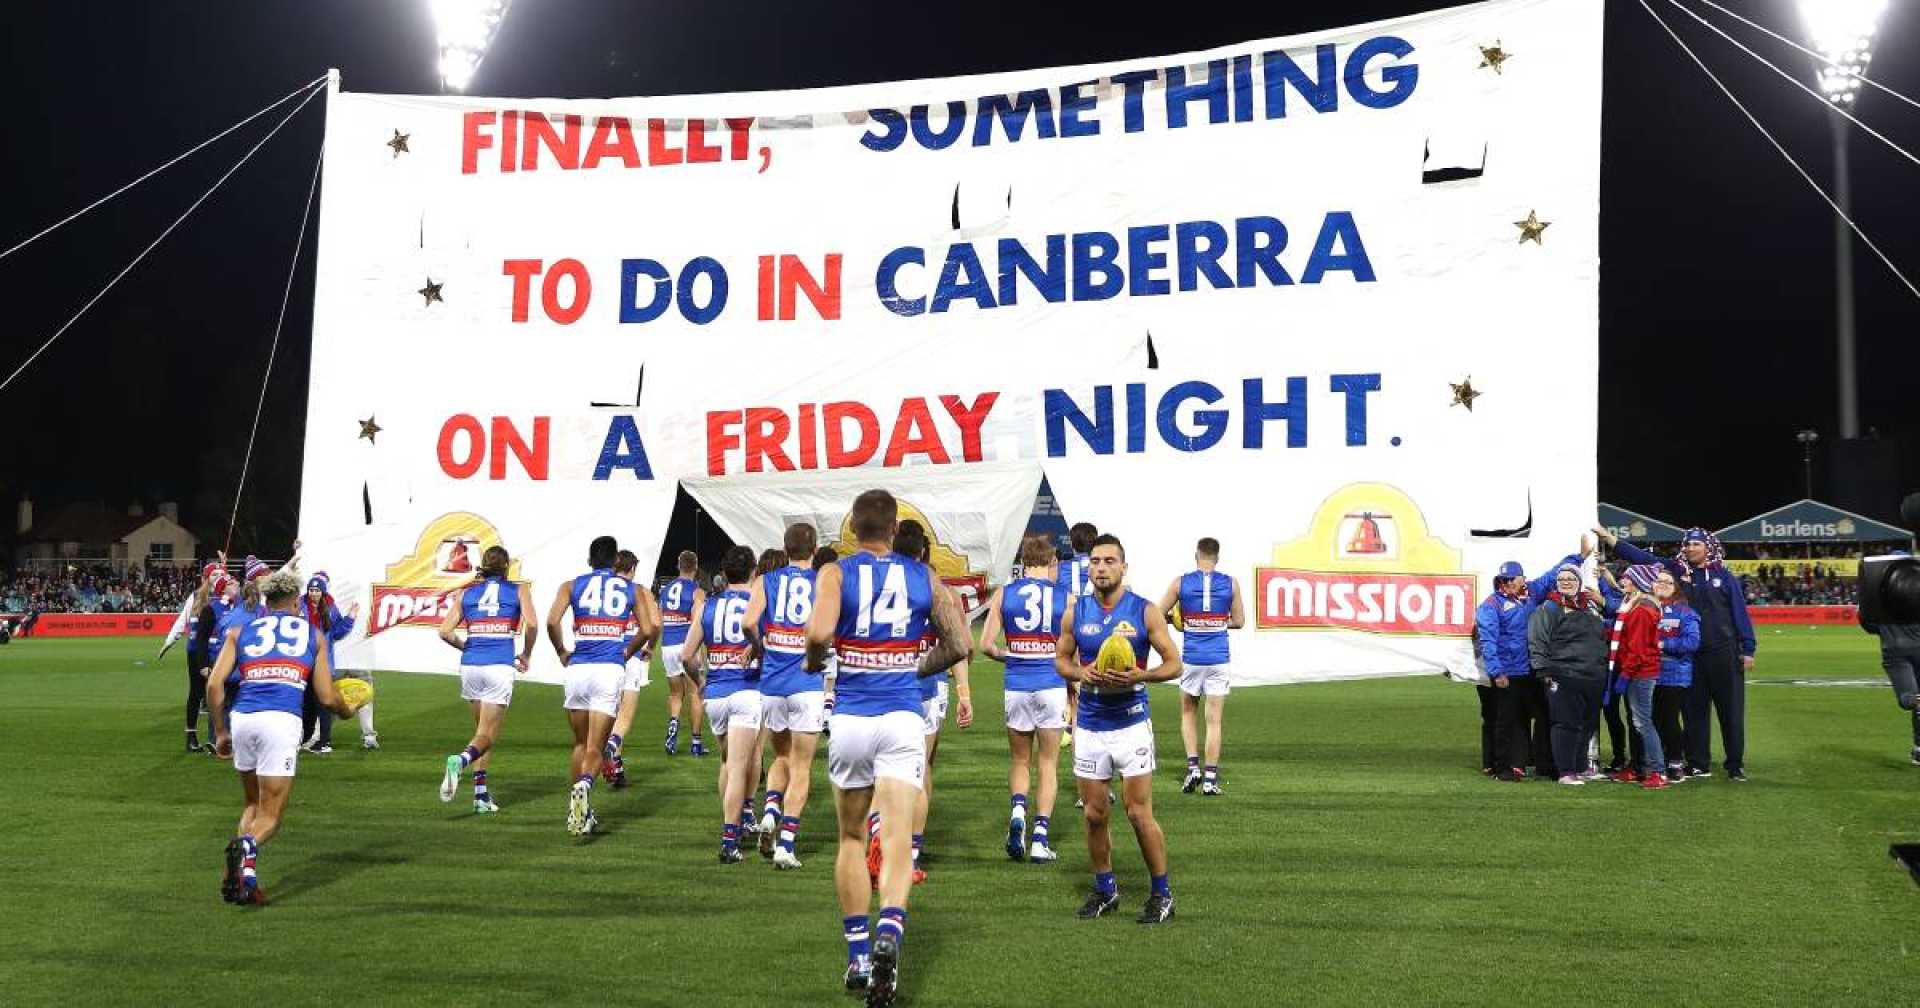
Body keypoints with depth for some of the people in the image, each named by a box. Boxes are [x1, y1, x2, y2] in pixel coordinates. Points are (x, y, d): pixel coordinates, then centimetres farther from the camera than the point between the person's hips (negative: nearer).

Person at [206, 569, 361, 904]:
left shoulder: (240, 631, 20)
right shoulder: (312, 633, 18)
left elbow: (214, 684, 8)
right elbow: (327, 698, 15)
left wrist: (220, 731, 19)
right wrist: (347, 710, 37)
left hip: (242, 717, 3)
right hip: (283, 720, -3)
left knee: (253, 804, 22)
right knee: (271, 815, 4)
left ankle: (244, 878, 2)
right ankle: (248, 847, -31)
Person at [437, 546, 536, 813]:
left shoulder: (466, 593, 14)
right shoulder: (519, 590, 7)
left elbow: (445, 631, 4)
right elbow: (531, 624, -8)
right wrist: (526, 655, 7)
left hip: (470, 666, 3)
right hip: (500, 666, -3)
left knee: (482, 731, 18)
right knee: (487, 735, -1)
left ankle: (481, 795, 12)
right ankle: (459, 761, -33)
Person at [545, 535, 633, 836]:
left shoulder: (572, 585, 11)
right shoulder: (630, 589, 12)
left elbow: (551, 621, -4)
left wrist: (561, 652, 11)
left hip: (578, 667, 1)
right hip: (610, 669, -1)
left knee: (580, 743, 18)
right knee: (595, 747, -2)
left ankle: (582, 813, 21)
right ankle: (584, 786, -33)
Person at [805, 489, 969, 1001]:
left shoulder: (835, 573, -1)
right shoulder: (923, 576, 7)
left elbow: (819, 634, -19)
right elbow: (959, 645, 8)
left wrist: (813, 662, 2)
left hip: (851, 719, 0)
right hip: (904, 718, 0)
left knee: (852, 837, 15)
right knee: (896, 834, -5)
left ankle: (858, 955, 18)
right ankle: (890, 929, -31)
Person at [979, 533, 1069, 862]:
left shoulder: (1003, 594, 2)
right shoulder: (1063, 597, -1)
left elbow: (986, 645, -3)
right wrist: (1074, 684, 14)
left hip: (1016, 685, 1)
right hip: (1051, 685, -1)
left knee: (1020, 761, 17)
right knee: (1048, 764, 9)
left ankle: (1018, 809, -10)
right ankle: (1040, 838, 3)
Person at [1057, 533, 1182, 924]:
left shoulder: (1145, 612, -6)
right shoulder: (1076, 612, 2)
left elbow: (1174, 664, -2)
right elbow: (1061, 659, 13)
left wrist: (1139, 676, -20)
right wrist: (1081, 672, -9)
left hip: (1132, 723, -3)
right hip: (1089, 726, 3)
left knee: (1139, 813, -3)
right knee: (1094, 814, 8)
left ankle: (1162, 893, 11)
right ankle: (1105, 890, 24)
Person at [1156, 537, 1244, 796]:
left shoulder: (1181, 583, -3)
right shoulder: (1231, 583, -1)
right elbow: (1238, 621, 6)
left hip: (1191, 658, 0)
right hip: (1218, 659, 0)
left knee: (1188, 713, 19)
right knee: (1213, 720, 4)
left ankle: (1193, 766, 7)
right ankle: (1210, 778, 3)